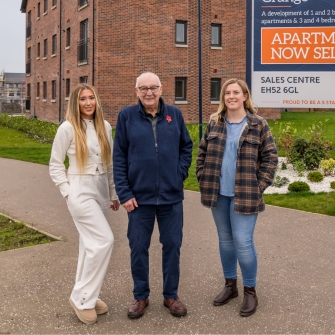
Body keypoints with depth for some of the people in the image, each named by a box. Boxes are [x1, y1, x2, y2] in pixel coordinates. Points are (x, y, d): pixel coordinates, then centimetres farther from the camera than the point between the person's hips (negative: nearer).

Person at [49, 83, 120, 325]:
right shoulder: (68, 128, -9)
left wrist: (114, 193, 14)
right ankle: (81, 298, -2)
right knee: (104, 240, -15)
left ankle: (86, 295, 23)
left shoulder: (105, 127, 6)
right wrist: (67, 192, -8)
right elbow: (55, 164, -2)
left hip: (102, 190, 6)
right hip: (80, 191, -6)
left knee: (92, 243, 11)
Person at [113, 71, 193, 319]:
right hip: (139, 196, -1)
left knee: (172, 245, 10)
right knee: (139, 247, 8)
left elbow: (186, 146, 11)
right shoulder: (126, 116, -3)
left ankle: (171, 295, 26)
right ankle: (141, 296, 25)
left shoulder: (174, 114, 2)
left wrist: (181, 173, -2)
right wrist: (124, 193, -8)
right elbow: (119, 157, -3)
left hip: (171, 195, 1)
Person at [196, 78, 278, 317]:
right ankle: (230, 285, 29)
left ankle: (250, 291, 13)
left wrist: (259, 186, -8)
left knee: (243, 242, -5)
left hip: (244, 195, -4)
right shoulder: (215, 123, 6)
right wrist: (204, 180, 4)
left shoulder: (258, 124, -4)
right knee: (225, 240, 14)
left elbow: (270, 157, -2)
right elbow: (202, 154, 13)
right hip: (219, 194, 4)